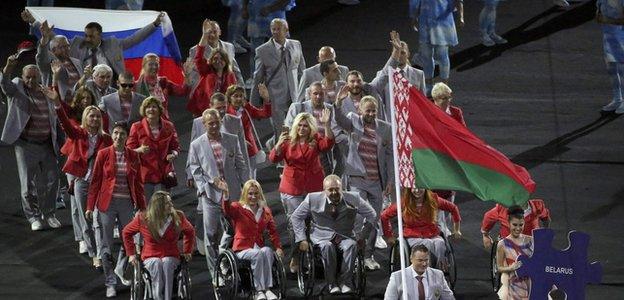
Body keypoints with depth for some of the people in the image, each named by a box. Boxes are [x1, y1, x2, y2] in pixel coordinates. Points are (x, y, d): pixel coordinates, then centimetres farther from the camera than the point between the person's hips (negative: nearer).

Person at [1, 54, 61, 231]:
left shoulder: (47, 93, 9)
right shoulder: (17, 90, -2)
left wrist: (56, 143, 14)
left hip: (47, 145, 4)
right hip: (26, 145, -4)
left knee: (51, 181, 6)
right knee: (28, 183, -1)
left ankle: (49, 214, 23)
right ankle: (33, 217, 12)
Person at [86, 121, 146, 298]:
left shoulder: (133, 156, 3)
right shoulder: (103, 154, -2)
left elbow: (138, 183, 9)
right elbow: (95, 182, -1)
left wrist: (142, 207, 8)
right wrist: (90, 207, -4)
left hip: (127, 203, 2)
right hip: (107, 203, -2)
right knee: (106, 245, 0)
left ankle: (120, 270, 34)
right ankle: (110, 283, 9)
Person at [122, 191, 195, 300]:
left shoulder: (178, 217, -2)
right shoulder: (142, 219, -7)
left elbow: (190, 232, 19)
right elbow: (126, 232, 10)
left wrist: (187, 251, 15)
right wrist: (131, 254, 6)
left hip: (171, 257, 1)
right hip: (150, 257, -1)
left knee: (167, 263, -36)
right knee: (156, 264, -37)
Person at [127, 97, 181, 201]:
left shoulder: (168, 127, 8)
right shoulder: (137, 127, 2)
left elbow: (175, 146, 18)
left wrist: (173, 154, -5)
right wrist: (140, 150, -19)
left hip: (163, 175, 1)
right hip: (144, 174, -1)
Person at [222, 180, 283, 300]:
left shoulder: (265, 211, 15)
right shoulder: (238, 209, 1)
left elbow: (273, 231, 15)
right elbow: (228, 211, -23)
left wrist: (278, 247, 0)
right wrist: (225, 195, -42)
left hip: (259, 248, 3)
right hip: (242, 249, -3)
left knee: (267, 251, -32)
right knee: (258, 254, -35)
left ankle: (267, 289, -32)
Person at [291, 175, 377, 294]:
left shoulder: (353, 199, 0)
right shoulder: (313, 199, -2)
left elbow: (372, 216, 12)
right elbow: (296, 217, 8)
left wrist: (362, 236, 4)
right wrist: (302, 239, -1)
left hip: (345, 236, 1)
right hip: (322, 236, -1)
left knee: (351, 245, -33)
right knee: (327, 247, -36)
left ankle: (345, 282, -25)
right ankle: (332, 283, -25)